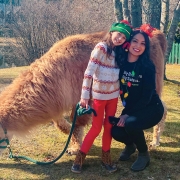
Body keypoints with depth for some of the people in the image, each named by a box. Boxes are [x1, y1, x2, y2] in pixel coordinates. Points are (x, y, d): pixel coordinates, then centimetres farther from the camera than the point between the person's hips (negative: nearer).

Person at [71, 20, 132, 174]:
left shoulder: (118, 51, 5)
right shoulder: (101, 48, -16)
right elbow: (88, 73, -19)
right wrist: (84, 96, -20)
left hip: (114, 94, 6)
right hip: (99, 95, -6)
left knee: (109, 126, 10)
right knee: (96, 128, 0)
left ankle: (106, 158, 23)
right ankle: (80, 158, 14)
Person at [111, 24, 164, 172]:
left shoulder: (148, 66, -19)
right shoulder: (121, 62, -7)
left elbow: (146, 97, -20)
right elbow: (121, 89, 2)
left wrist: (127, 114, -20)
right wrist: (125, 112, -9)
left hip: (151, 108, -4)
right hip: (130, 109, 5)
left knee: (130, 123, -31)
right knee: (116, 131, -14)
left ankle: (144, 154, -3)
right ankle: (130, 145, 22)